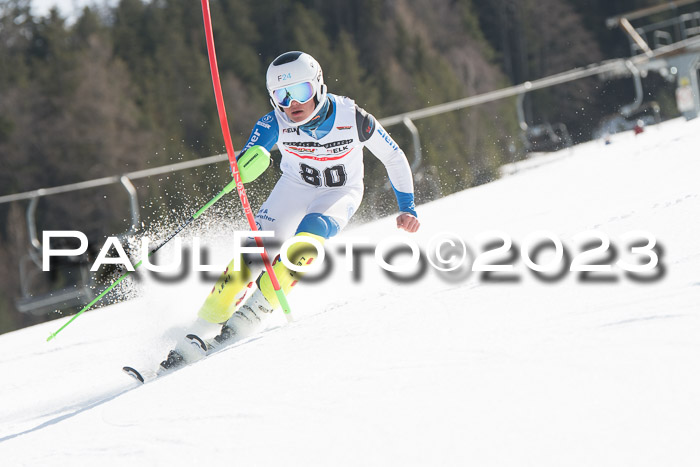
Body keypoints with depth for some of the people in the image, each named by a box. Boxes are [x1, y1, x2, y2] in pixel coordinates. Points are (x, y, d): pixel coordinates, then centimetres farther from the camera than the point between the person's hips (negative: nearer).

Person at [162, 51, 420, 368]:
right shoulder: (275, 124, -25)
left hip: (340, 193, -1)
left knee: (312, 229, -33)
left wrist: (407, 208, -5)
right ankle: (201, 333, -12)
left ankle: (253, 314, -28)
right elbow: (244, 167, -40)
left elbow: (394, 157, -9)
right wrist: (246, 164, -65)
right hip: (295, 188, 1)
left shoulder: (352, 118, -26)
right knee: (253, 250, -17)